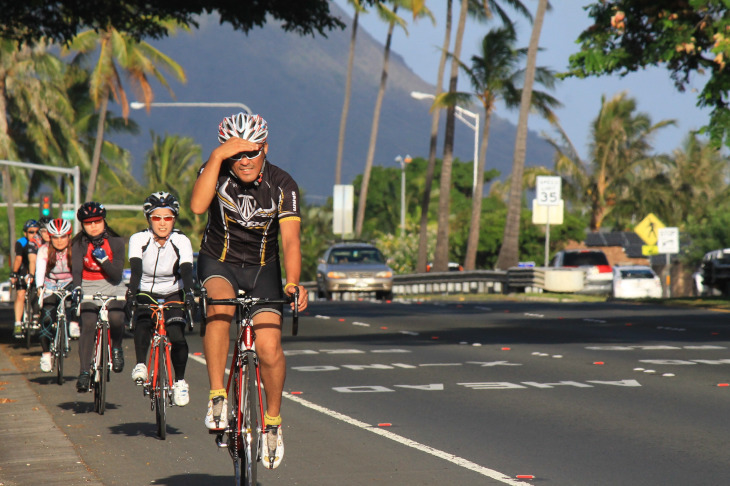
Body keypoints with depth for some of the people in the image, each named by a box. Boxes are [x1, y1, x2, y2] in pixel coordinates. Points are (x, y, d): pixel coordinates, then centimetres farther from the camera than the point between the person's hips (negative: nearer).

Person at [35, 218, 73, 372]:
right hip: (50, 286, -1)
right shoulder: (44, 250, -11)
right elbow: (40, 270, -24)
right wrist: (40, 287, -42)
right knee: (46, 318, -18)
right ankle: (46, 354, -9)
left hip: (68, 285, 1)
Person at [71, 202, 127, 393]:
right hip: (89, 289, 0)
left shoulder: (115, 241, -7)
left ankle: (116, 348, 3)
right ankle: (84, 373, -18)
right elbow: (76, 269, -25)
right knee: (88, 325, -21)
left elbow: (117, 275, -12)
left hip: (113, 288, 0)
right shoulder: (79, 244, -7)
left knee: (116, 319, -28)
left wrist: (103, 259, -28)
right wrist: (76, 288, -43)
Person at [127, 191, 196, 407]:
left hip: (172, 295, 0)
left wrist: (189, 293, -45)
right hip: (146, 294, 0)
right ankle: (140, 365, -20)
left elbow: (187, 270, -27)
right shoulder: (139, 240, -15)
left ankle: (180, 381, -3)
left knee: (177, 337, -20)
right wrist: (131, 292, -45)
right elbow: (136, 269, -27)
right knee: (142, 323, -33)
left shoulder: (181, 241, -15)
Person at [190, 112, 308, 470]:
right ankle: (217, 397, -27)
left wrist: (293, 282, -39)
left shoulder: (282, 185, -14)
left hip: (262, 269, 0)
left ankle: (273, 419, 7)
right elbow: (197, 205, -34)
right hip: (219, 262, 0)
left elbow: (290, 239, -23)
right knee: (221, 304, -35)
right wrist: (217, 156, -38)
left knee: (269, 345, -18)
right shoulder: (217, 171, -14)